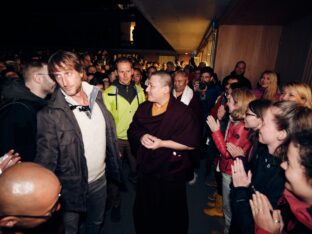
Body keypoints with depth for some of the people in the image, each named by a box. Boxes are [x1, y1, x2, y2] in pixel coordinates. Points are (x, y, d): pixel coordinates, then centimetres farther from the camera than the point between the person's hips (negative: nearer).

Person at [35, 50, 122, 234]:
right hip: (72, 186, -4)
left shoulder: (97, 98, -4)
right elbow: (46, 158, -16)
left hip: (100, 179, 5)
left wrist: (113, 167, 7)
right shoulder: (51, 113, -20)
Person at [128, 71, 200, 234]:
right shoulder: (144, 108, 1)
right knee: (143, 211, 24)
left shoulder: (182, 112, -16)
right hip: (145, 170, 5)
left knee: (172, 214, 19)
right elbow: (132, 130, 9)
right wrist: (141, 137, -14)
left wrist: (162, 143, -23)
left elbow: (191, 143, -18)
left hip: (171, 173, -4)